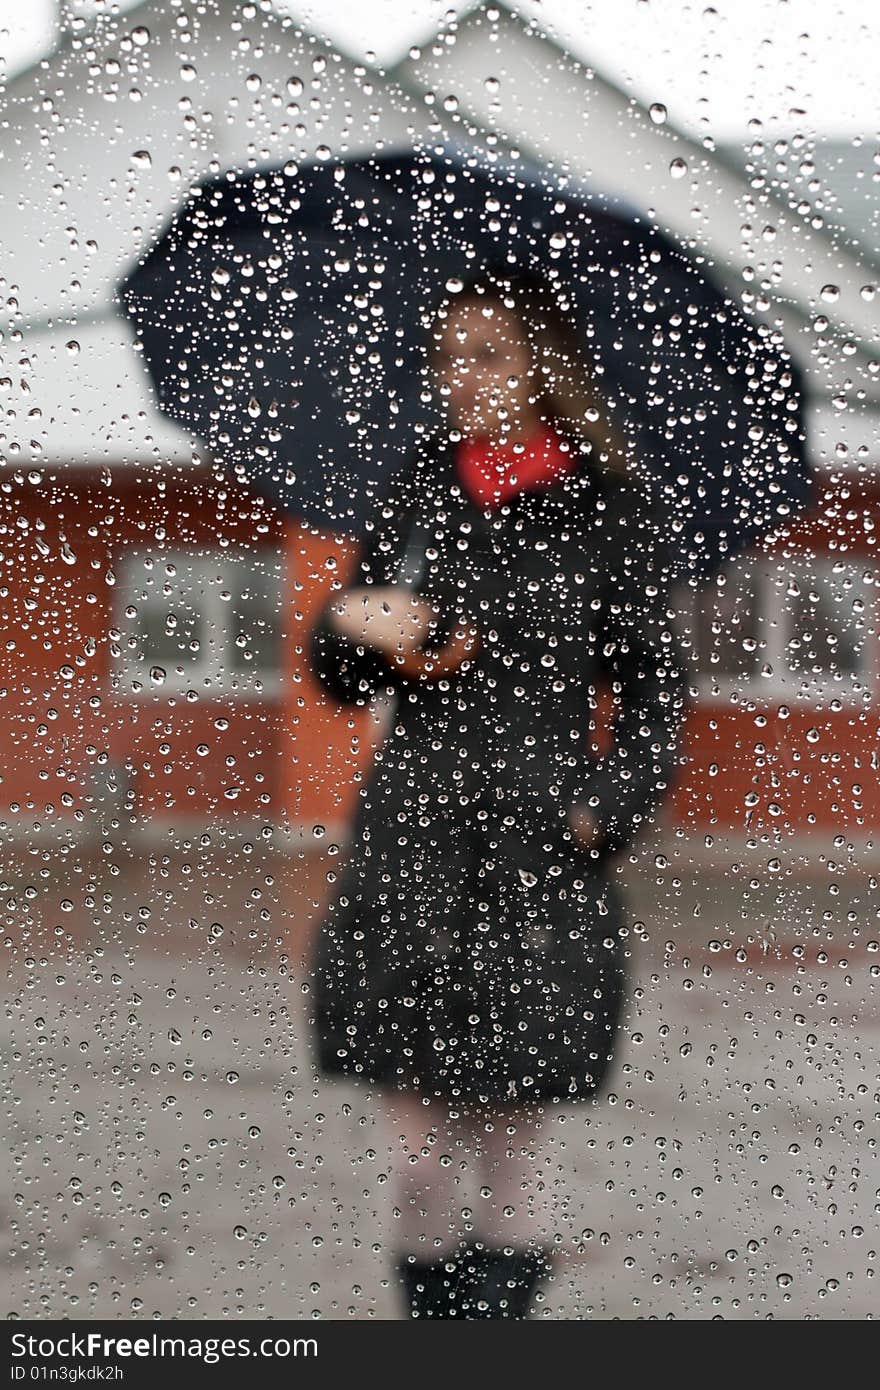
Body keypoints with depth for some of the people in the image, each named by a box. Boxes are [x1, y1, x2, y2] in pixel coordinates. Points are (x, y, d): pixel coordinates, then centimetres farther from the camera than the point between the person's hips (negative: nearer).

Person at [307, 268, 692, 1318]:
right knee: (418, 1157, 4)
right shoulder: (418, 495, 10)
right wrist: (350, 622, -6)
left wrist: (609, 810, -10)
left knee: (508, 1148, 2)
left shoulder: (605, 510, 0)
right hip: (409, 851, 3)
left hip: (535, 864, -3)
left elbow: (655, 689, 3)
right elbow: (341, 680, 16)